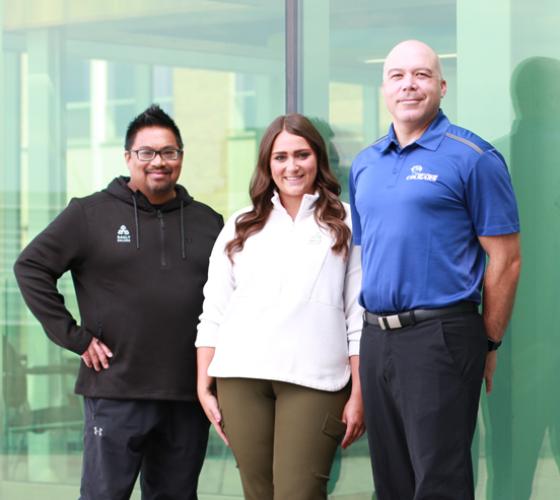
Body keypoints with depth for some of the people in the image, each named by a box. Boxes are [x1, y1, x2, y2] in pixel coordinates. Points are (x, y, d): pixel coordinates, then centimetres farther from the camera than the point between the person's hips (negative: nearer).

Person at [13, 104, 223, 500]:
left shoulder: (208, 222, 12)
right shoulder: (90, 214, 2)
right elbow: (31, 268, 0)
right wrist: (74, 336, -5)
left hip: (189, 395, 3)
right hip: (117, 393, -3)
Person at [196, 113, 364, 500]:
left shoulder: (344, 225, 9)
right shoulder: (241, 228, 17)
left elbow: (359, 316, 4)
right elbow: (213, 314, 15)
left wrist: (359, 393, -1)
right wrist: (204, 387, 8)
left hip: (313, 380, -3)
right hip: (241, 379, 3)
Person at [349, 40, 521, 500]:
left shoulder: (472, 158, -6)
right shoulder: (364, 165, 13)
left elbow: (505, 259, -7)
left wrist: (489, 344, -5)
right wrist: (369, 335, 14)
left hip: (439, 336, -7)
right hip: (376, 338, 7)